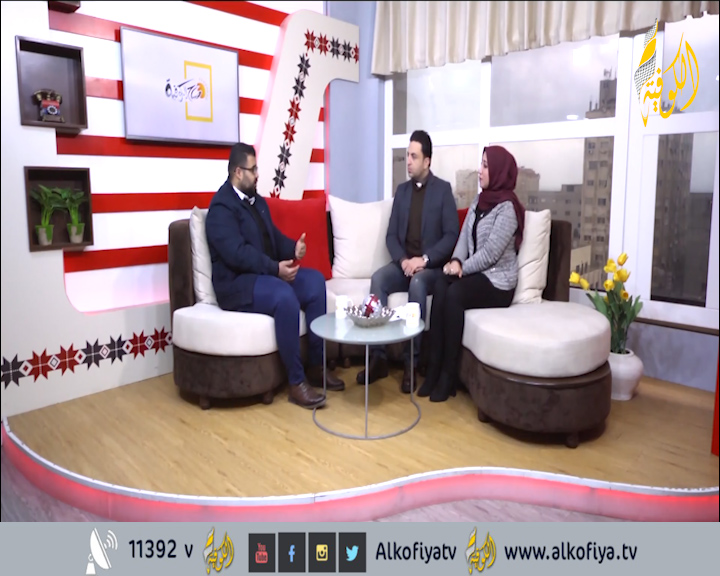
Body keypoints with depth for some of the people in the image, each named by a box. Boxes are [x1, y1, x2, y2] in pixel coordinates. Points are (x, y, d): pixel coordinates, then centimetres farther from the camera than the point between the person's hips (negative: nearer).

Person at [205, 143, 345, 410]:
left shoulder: (257, 200, 18)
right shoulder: (221, 207, -11)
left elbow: (274, 237, 17)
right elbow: (236, 253, -23)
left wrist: (293, 248, -5)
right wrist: (275, 268, -29)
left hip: (268, 272, 9)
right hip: (236, 282, -9)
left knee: (315, 281, -14)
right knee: (285, 297, -35)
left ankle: (316, 366, -6)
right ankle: (296, 382, -24)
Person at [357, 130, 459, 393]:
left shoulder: (443, 189, -1)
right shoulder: (402, 190, 13)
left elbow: (451, 235, -8)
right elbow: (391, 235, 8)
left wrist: (425, 259, -20)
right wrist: (403, 259, -12)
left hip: (431, 266, -4)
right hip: (404, 262, 4)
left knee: (417, 282, -36)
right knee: (378, 278, -26)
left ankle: (411, 361, -27)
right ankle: (378, 357, -23)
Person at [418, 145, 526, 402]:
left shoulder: (507, 208, -11)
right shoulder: (479, 201, 14)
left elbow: (490, 253, -17)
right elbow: (465, 236, 9)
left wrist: (462, 268, -12)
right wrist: (456, 261, -9)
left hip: (497, 281, -6)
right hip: (474, 273, 6)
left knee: (454, 294, -32)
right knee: (441, 286, -25)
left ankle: (448, 374, -21)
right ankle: (434, 369, -22)